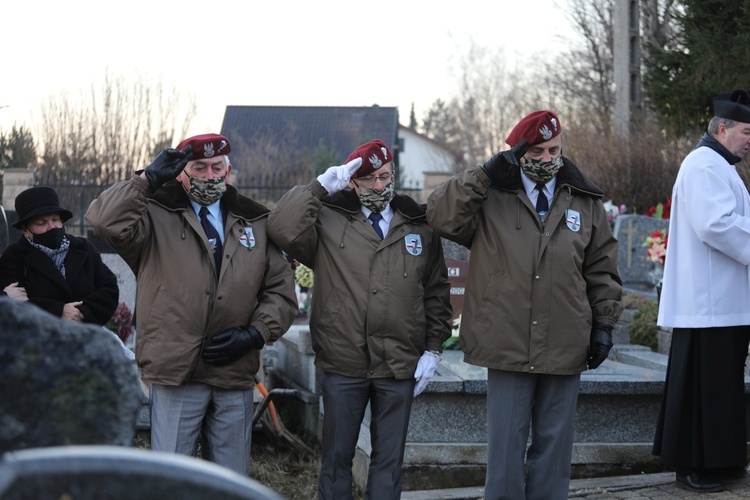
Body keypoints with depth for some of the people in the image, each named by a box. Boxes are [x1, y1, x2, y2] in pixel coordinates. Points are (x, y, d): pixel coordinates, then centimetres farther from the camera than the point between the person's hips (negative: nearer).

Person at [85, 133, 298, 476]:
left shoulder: (255, 223, 14)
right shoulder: (156, 216, 3)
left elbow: (281, 288, 13)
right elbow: (106, 220, -16)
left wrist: (256, 333, -2)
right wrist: (148, 179, -16)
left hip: (235, 372, 3)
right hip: (176, 371, -3)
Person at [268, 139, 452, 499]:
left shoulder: (420, 226, 8)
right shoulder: (328, 220, 1)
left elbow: (437, 291, 10)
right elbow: (282, 229, -18)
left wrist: (433, 348, 4)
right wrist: (321, 186, -15)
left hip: (400, 366, 2)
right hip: (342, 365, -2)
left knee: (389, 460, 10)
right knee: (336, 457, 9)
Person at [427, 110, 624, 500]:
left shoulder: (586, 203, 10)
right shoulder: (491, 197, 1)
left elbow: (602, 270, 13)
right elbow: (440, 216, -12)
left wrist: (604, 324, 7)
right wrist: (485, 174, -15)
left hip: (564, 349, 2)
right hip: (508, 346, -2)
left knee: (554, 443, 10)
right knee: (506, 445, 3)